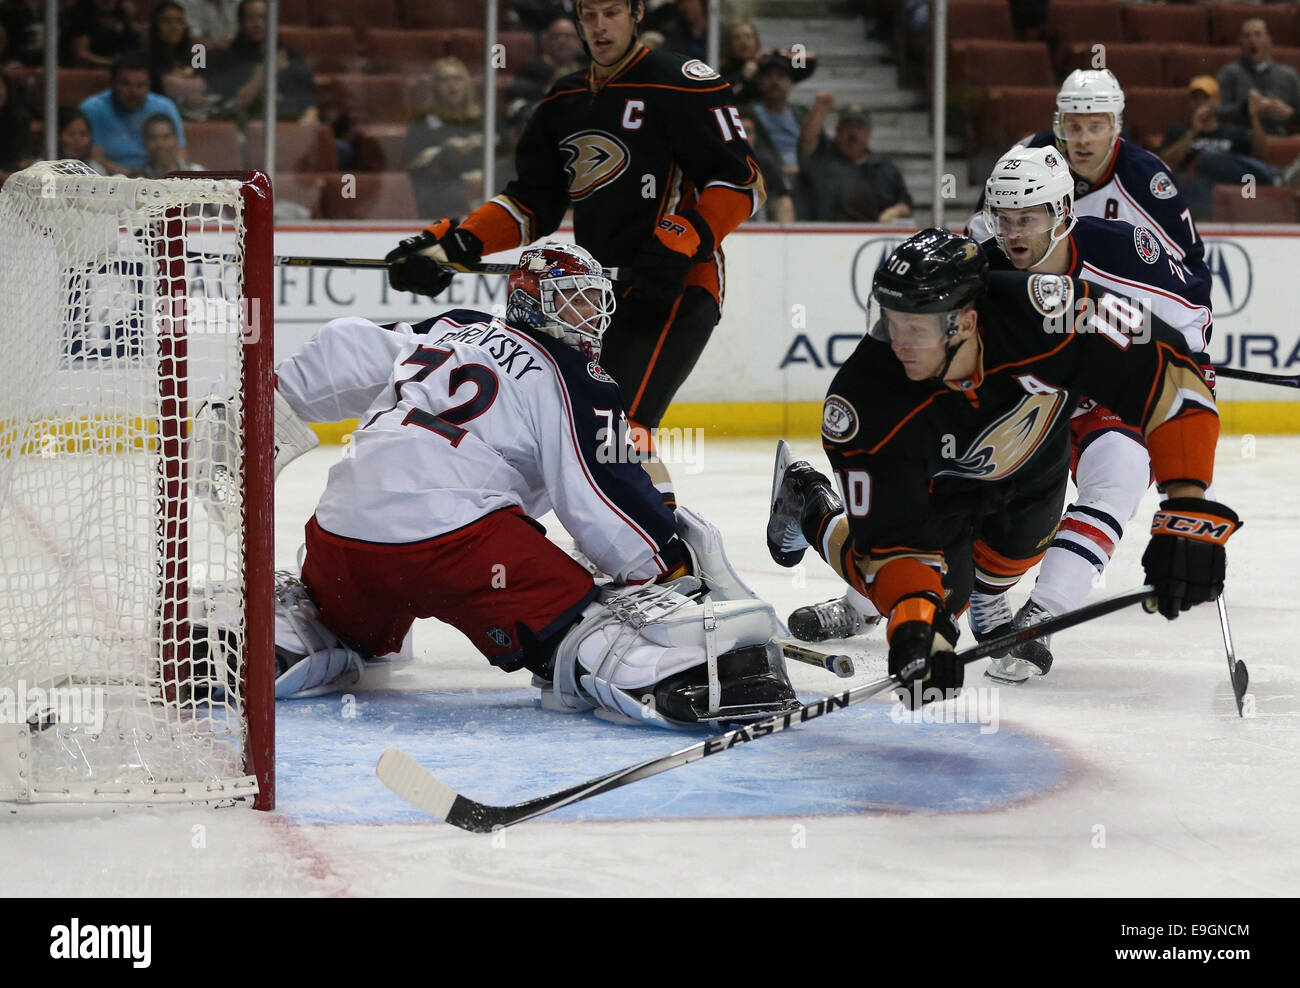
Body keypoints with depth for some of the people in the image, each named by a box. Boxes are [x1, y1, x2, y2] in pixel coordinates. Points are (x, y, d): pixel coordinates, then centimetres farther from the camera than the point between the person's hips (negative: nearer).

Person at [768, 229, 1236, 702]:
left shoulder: (1039, 312, -45)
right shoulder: (866, 402, -42)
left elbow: (1168, 375, -40)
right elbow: (890, 537, -35)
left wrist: (1188, 509, -47)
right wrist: (914, 623, -54)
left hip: (1032, 463, 2)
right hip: (933, 481, -2)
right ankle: (814, 511, 20)